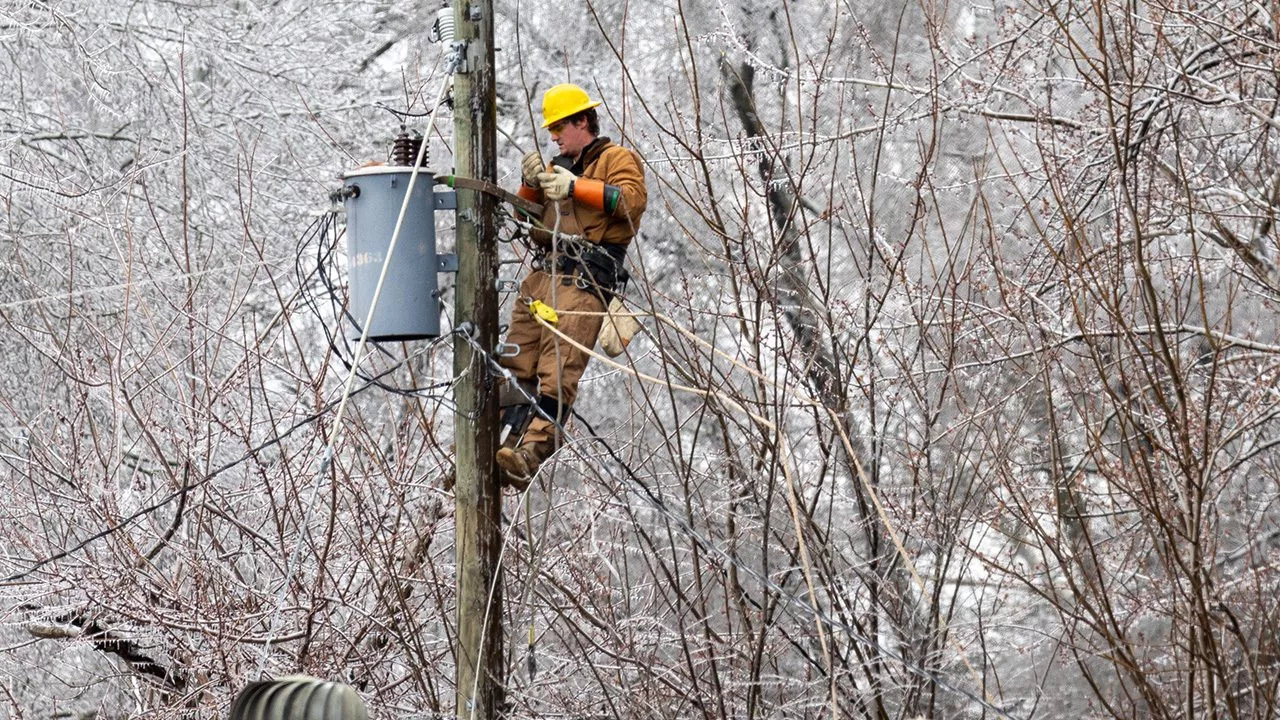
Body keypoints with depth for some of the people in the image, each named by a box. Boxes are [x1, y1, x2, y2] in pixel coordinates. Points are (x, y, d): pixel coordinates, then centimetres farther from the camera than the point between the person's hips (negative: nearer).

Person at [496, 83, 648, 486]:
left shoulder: (616, 159, 7)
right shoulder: (559, 166, 29)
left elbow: (632, 199, -12)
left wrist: (576, 187, -16)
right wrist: (531, 185, 4)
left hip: (584, 283, -8)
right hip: (542, 274, 8)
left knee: (557, 373, -17)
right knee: (516, 365, -2)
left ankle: (531, 453, -29)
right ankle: (500, 444, -6)